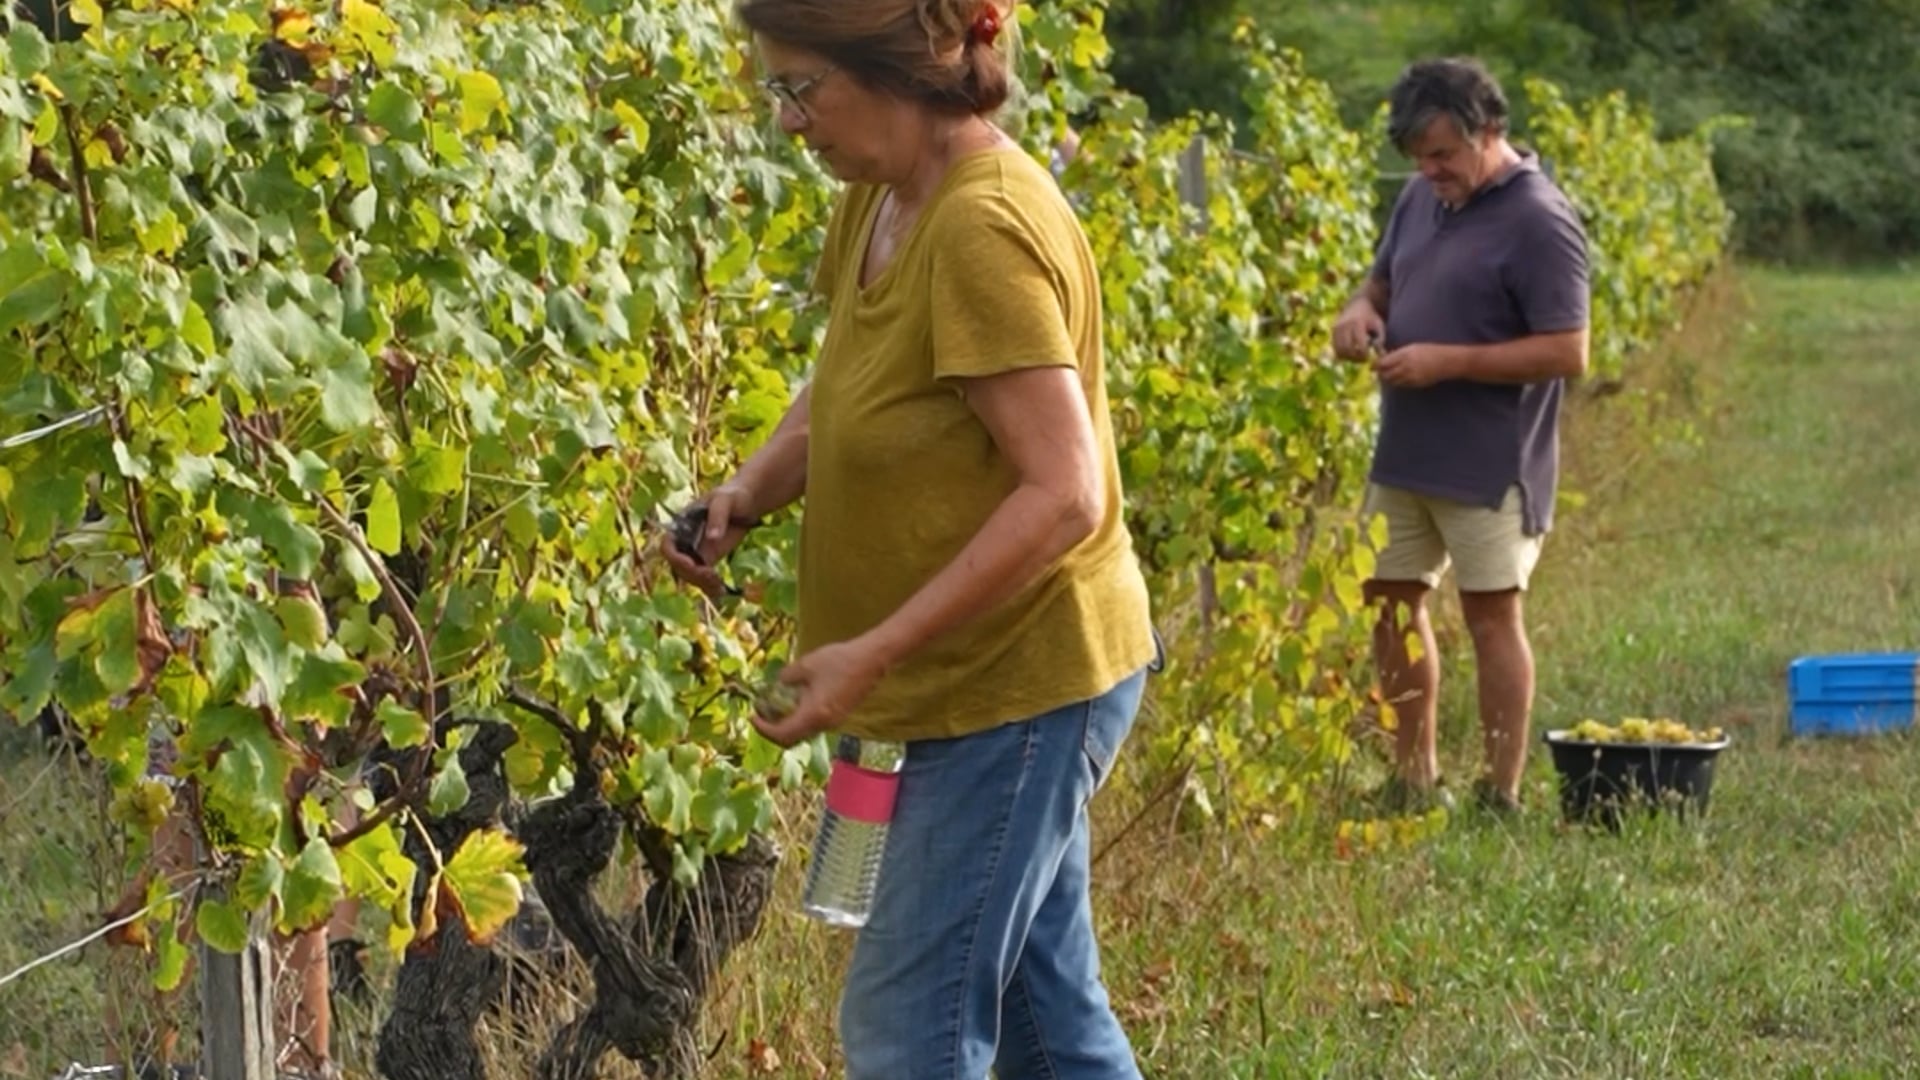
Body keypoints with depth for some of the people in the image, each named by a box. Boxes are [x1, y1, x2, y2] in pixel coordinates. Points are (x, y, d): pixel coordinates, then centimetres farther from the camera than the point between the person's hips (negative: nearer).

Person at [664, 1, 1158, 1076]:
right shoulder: (881, 200, 4)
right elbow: (843, 390, 17)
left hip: (1021, 683, -9)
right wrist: (753, 488, -4)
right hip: (1003, 675, 9)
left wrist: (873, 652, -26)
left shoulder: (984, 230, -24)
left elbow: (1064, 494, -26)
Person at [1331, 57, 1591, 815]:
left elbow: (1567, 354, -20)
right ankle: (1414, 781, 25)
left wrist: (1447, 362, -23)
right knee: (1391, 601, 13)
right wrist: (1363, 311, -2)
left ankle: (1501, 796, 8)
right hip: (1405, 453, 8)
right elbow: (1384, 278, 22)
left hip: (1489, 464, -8)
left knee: (1490, 613, -1)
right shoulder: (1423, 196, 7)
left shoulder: (1538, 221, -16)